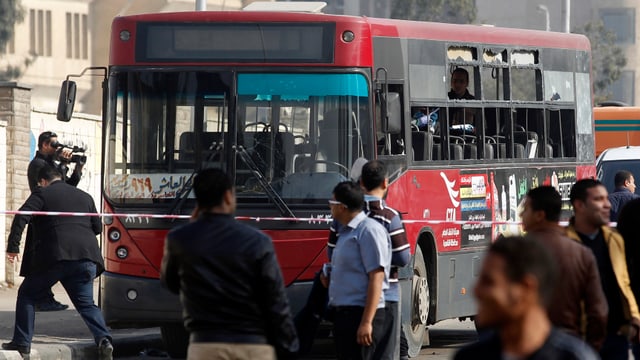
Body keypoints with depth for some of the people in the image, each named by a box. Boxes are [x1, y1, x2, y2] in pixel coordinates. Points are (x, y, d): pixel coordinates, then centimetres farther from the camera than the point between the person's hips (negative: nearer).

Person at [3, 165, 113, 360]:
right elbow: (97, 227, 22)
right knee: (86, 303, 11)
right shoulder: (85, 197, 21)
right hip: (85, 257, 4)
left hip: (54, 256, -4)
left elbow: (21, 217, -8)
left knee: (27, 295, 12)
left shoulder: (41, 194, 6)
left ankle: (22, 343, 6)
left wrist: (13, 246, -7)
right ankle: (103, 339, -12)